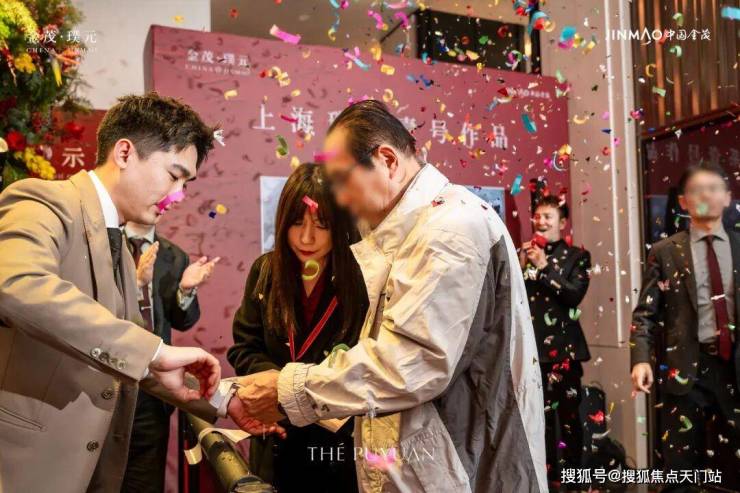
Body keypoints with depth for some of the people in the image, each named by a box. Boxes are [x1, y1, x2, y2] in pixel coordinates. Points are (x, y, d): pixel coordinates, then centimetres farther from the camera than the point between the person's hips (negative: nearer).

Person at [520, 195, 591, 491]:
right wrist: (522, 264, -4)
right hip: (529, 345, 3)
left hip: (562, 347, -3)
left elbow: (575, 294, -12)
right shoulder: (523, 254, 13)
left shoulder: (577, 256, 4)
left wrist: (543, 267, -12)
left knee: (566, 416, 2)